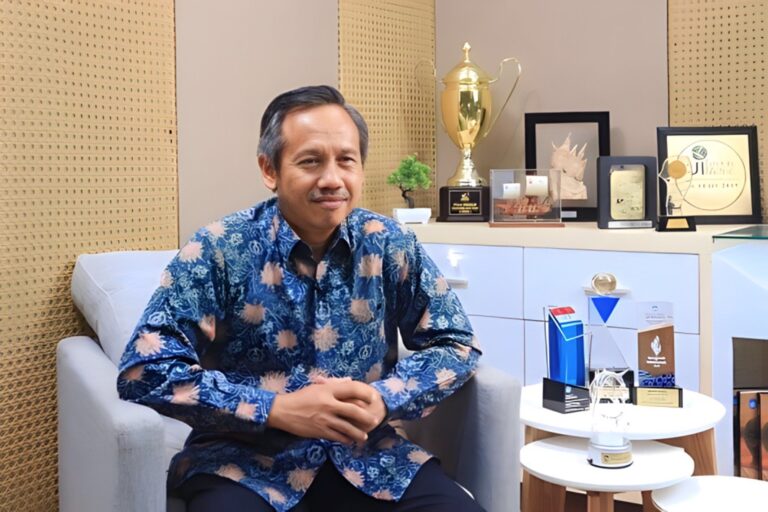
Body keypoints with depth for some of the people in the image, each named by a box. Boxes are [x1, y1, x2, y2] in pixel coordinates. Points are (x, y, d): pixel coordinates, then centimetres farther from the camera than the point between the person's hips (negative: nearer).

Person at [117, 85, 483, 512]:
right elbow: (145, 369, -15)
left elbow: (456, 343, 6)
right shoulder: (220, 251, -10)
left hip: (364, 452, 3)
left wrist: (385, 398, -13)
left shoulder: (390, 245, -2)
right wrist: (276, 409, -21)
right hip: (245, 461, -2)